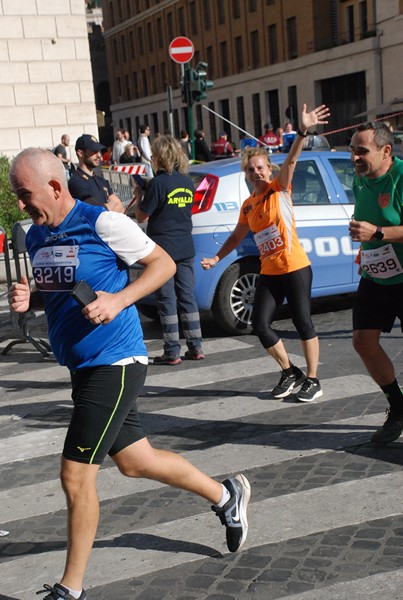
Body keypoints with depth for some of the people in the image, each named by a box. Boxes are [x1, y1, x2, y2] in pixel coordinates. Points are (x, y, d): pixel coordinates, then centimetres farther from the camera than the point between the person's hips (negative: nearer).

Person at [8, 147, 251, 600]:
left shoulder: (102, 223, -15)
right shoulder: (35, 236, 8)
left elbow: (164, 263, -8)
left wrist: (118, 300, -21)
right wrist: (25, 298, -2)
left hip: (114, 363, -8)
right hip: (82, 365, 9)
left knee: (76, 475, -5)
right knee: (135, 462, 18)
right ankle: (225, 496, 39)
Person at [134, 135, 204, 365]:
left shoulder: (159, 183, -13)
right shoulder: (188, 181, 7)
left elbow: (142, 216, -10)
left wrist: (139, 195, 8)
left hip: (163, 248, -6)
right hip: (186, 248, 6)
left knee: (167, 300, 0)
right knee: (188, 297, 11)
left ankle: (173, 351, 3)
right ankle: (196, 347, 14)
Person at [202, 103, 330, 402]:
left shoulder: (280, 189, -4)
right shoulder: (248, 205, 11)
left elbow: (291, 161, -21)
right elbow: (237, 236, 24)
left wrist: (303, 131, -37)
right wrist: (217, 258, 18)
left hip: (295, 268, -6)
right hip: (268, 273, 6)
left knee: (303, 323, -1)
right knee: (261, 325, 2)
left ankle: (312, 380, 12)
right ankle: (290, 372, 20)